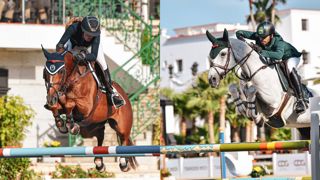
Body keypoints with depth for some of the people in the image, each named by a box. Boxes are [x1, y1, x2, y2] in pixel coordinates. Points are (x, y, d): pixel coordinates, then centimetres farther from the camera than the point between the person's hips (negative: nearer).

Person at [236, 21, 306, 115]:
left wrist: (262, 52, -71)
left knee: (290, 68, -37)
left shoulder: (278, 42, -41)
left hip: (291, 57, -7)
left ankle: (300, 99, -37)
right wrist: (242, 40, -45)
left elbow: (278, 55, -63)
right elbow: (239, 33, -23)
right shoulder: (258, 37, -26)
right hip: (273, 60, 7)